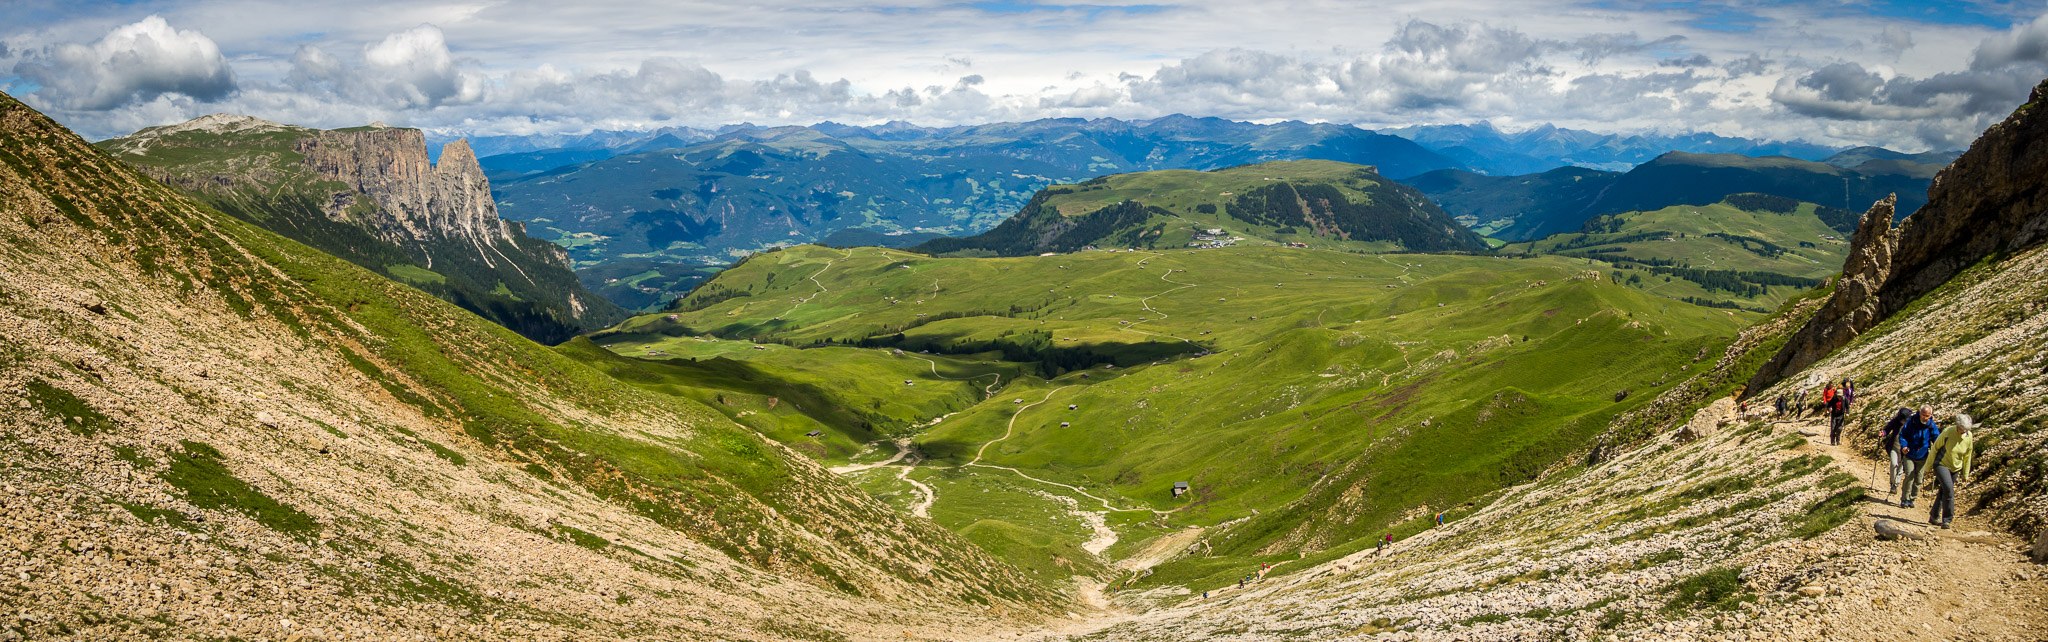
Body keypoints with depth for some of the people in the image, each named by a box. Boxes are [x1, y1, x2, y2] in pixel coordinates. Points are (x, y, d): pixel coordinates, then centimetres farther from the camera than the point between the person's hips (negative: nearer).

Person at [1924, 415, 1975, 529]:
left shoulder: (1969, 437, -5)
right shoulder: (1948, 433, -18)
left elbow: (1967, 456, 9)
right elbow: (1934, 448, -7)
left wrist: (1965, 473, 14)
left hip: (1955, 468, 5)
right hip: (1941, 465, -5)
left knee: (1943, 492, 13)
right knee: (1949, 490, -21)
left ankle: (1934, 517, 27)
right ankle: (1947, 519, -16)